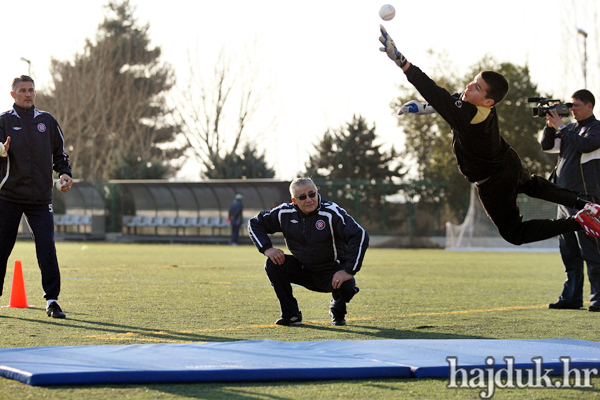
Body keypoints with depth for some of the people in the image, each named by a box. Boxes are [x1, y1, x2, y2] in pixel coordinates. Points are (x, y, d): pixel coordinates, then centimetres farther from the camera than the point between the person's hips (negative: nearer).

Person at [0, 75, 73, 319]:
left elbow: (59, 153, 17)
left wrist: (65, 172, 0)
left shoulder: (47, 121, 11)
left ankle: (52, 300, -5)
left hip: (40, 198, 1)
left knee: (47, 248, -10)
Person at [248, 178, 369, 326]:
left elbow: (360, 236, -27)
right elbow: (255, 224, 5)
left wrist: (349, 271, -31)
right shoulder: (284, 213, -8)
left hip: (332, 272, -4)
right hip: (302, 269, 4)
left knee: (346, 287, -33)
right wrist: (267, 248, -13)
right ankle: (291, 314, -6)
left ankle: (337, 312, 6)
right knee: (273, 264, -18)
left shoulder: (331, 212, -21)